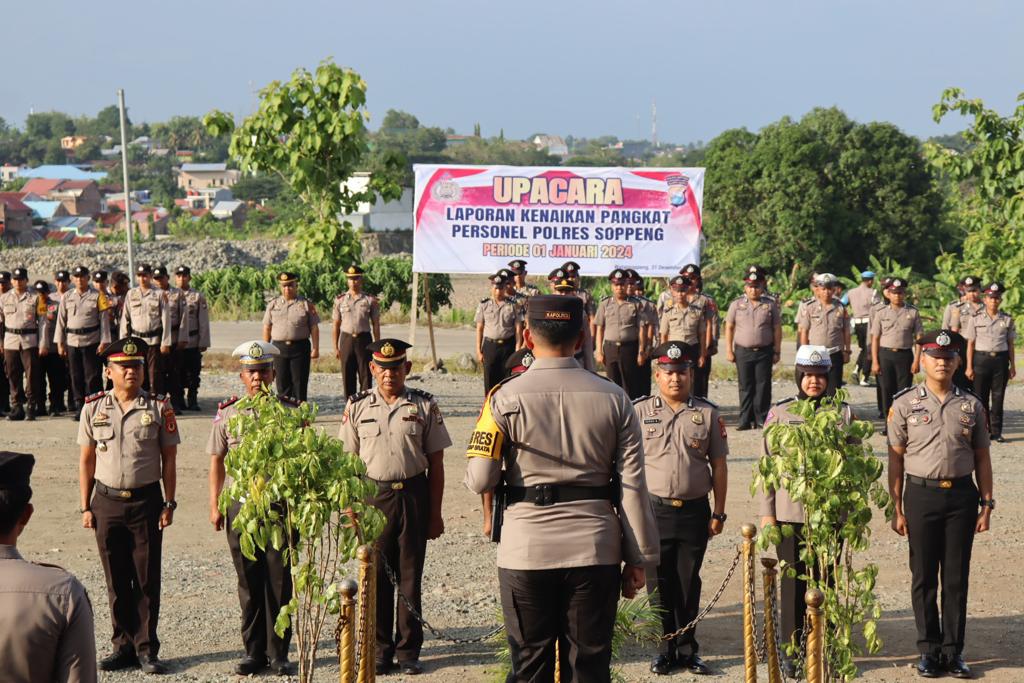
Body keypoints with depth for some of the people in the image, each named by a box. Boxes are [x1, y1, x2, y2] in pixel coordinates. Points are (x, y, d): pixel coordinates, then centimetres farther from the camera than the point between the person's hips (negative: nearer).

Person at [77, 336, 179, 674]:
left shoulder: (159, 409, -1)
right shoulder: (94, 409, 3)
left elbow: (169, 460, 3)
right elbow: (86, 461, 7)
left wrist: (169, 504, -2)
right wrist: (85, 507, 3)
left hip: (146, 501, -1)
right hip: (107, 502, 2)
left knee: (147, 579, 1)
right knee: (116, 581, 8)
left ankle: (146, 648, 9)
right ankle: (124, 645, 18)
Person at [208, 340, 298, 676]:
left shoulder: (290, 412, 1)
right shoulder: (227, 414, 4)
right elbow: (217, 460, 9)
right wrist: (215, 506, 5)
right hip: (241, 505, 1)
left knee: (279, 582, 2)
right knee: (249, 583, 7)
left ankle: (278, 652, 11)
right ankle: (254, 651, 16)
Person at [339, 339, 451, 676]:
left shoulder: (424, 405, 2)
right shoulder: (358, 406, 4)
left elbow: (436, 463, 4)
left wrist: (435, 514, 2)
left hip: (413, 494, 0)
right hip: (372, 496, 1)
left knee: (410, 577, 5)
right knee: (376, 577, 4)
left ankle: (408, 651, 15)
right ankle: (380, 651, 14)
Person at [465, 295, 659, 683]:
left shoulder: (506, 398, -6)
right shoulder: (614, 399, 0)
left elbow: (479, 480, -9)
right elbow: (632, 486, -1)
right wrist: (639, 559, 6)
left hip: (526, 551, -1)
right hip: (595, 549, 2)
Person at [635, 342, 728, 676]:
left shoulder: (708, 414, 3)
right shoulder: (639, 412, 0)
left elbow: (719, 465, 7)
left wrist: (718, 513, 4)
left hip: (695, 510, 1)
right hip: (654, 510, -1)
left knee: (689, 583, 9)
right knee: (659, 584, 5)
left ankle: (687, 648, 19)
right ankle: (666, 648, 17)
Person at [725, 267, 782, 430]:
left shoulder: (770, 305, 5)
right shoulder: (736, 305, 5)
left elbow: (777, 329, 7)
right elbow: (729, 328, 6)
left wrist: (777, 351, 3)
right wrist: (729, 350, 0)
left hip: (764, 352, 0)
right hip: (743, 351, 0)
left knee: (763, 387, 0)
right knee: (745, 387, 3)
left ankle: (761, 419, 6)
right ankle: (745, 420, 7)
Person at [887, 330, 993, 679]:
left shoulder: (971, 406, 4)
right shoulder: (905, 404, -1)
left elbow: (982, 457, 8)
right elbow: (896, 458, 0)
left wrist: (986, 505, 4)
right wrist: (897, 510, -2)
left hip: (962, 494, 1)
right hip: (922, 493, -1)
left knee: (957, 578, 6)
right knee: (924, 577, 6)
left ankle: (954, 650, 15)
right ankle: (929, 650, 17)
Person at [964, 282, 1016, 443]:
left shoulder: (1007, 320, 6)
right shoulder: (975, 319, 2)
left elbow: (1010, 345, 10)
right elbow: (970, 344, 2)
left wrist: (1012, 366, 7)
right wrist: (969, 367, -2)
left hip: (1001, 359, 1)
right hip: (981, 359, -1)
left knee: (998, 397, 3)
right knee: (981, 397, 2)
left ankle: (996, 432, 10)